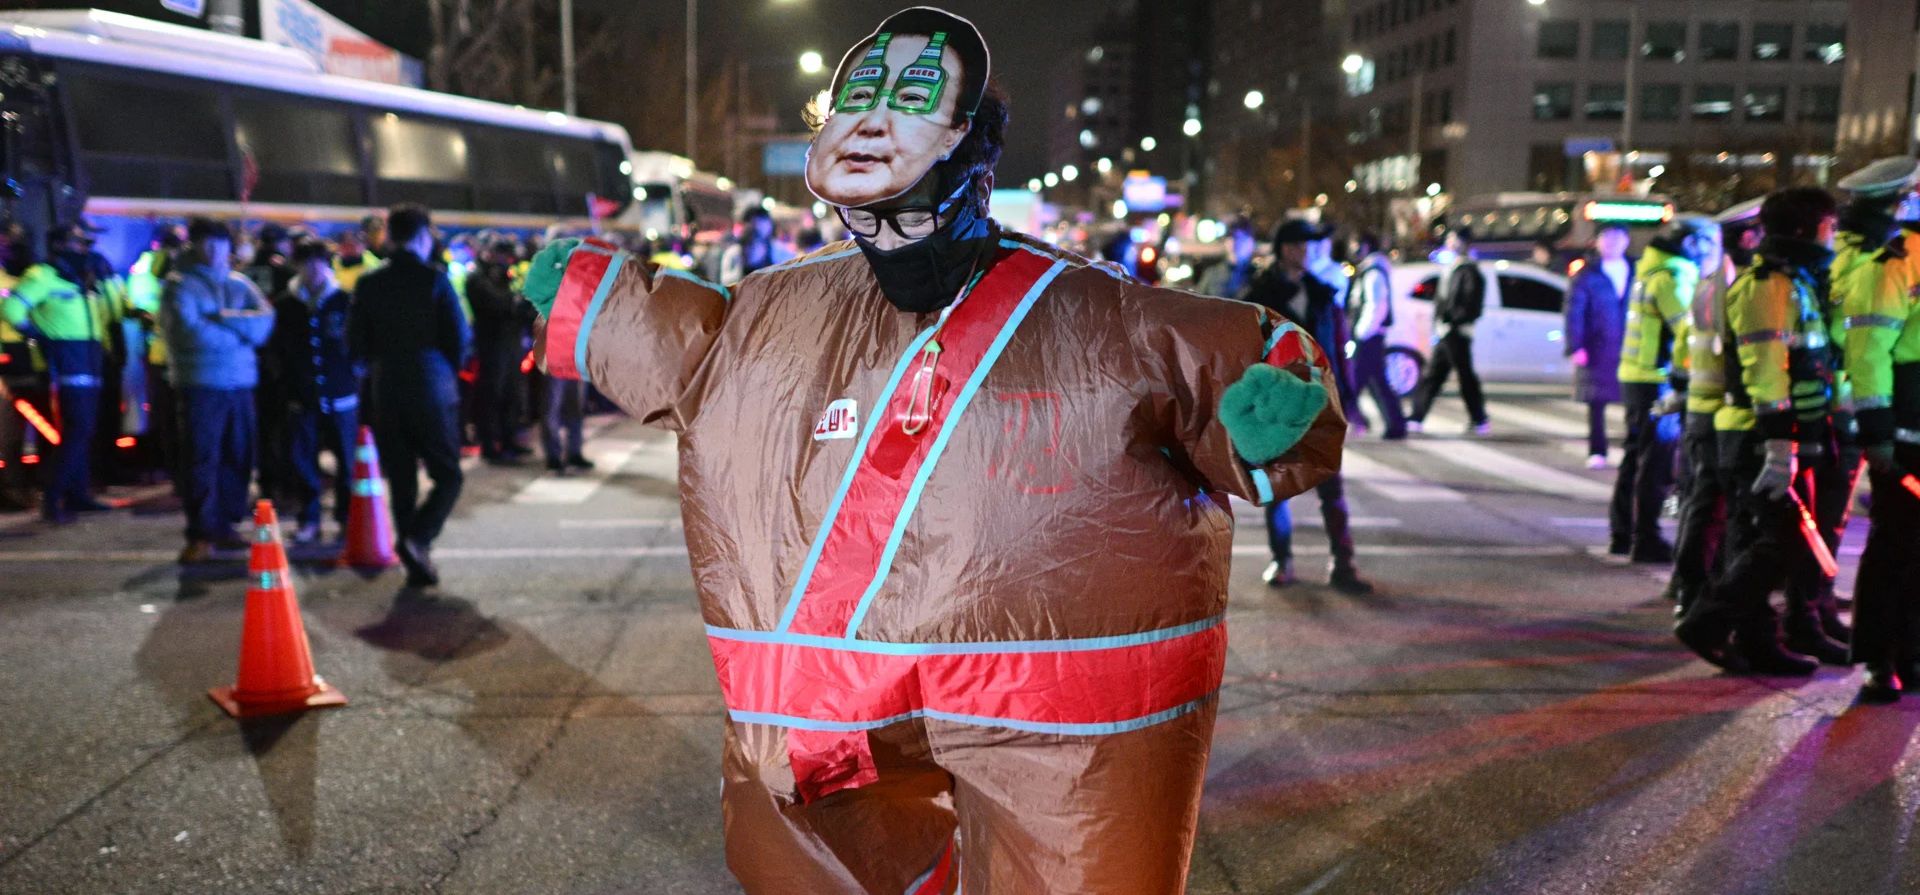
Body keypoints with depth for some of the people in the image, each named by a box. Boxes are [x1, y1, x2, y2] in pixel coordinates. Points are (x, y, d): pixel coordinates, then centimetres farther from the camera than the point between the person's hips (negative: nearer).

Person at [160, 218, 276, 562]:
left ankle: (224, 525, 19)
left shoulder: (240, 284, 14)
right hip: (200, 383, -5)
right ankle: (201, 534, -4)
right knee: (201, 459, -6)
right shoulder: (181, 284, 0)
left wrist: (224, 318, -13)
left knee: (238, 457, 8)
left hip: (241, 382, 5)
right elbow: (190, 331, -14)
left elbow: (265, 320, -1)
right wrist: (240, 331, -5)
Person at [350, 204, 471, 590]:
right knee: (448, 475, 4)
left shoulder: (369, 283, 4)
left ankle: (416, 564, 13)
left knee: (401, 479, 10)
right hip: (432, 388, -4)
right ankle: (417, 540, -18)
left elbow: (356, 344, 5)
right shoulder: (434, 280, -6)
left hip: (386, 391, 4)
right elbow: (460, 338, -6)